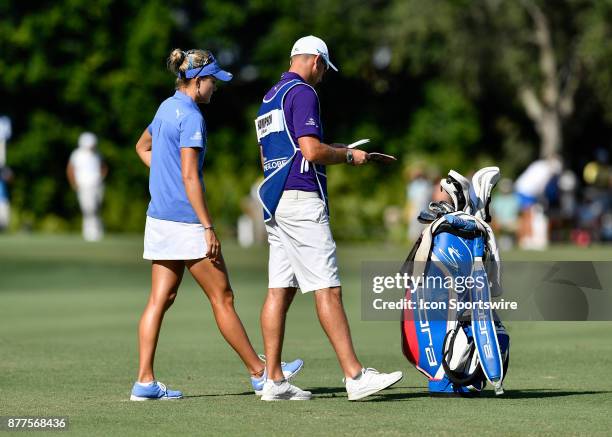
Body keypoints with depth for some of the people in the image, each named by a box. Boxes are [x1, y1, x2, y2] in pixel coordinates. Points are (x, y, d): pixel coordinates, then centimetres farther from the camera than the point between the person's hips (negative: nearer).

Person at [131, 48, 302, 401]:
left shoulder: (167, 108, 12)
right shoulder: (191, 117, -15)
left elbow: (142, 146, 31)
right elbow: (190, 177, -21)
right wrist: (209, 228, -20)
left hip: (159, 217, 9)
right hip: (185, 220, -9)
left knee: (160, 300, 5)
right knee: (222, 298, 1)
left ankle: (145, 381, 1)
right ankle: (259, 373, 11)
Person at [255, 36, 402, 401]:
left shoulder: (270, 98, 21)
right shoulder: (303, 92, -9)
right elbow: (312, 150, -19)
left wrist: (328, 152, 28)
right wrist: (348, 155, -2)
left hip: (275, 203, 10)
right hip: (302, 199, -10)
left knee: (280, 291, 6)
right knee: (328, 290, -12)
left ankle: (273, 381, 5)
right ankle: (355, 376, -15)